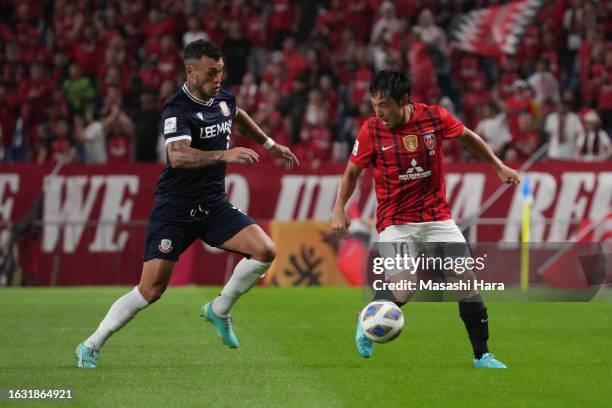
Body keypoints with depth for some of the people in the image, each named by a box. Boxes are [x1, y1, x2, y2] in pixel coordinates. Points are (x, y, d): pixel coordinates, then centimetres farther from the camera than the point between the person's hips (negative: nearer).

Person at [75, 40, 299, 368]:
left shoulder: (223, 97, 5)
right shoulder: (177, 109, -18)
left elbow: (237, 116, 32)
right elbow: (178, 156, -36)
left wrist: (270, 145, 38)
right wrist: (224, 155, -46)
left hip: (214, 205, 6)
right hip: (176, 207, -6)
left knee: (264, 251, -13)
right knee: (151, 289, -12)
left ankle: (219, 310, 9)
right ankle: (91, 346, 2)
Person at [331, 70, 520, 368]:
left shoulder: (435, 117, -8)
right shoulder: (370, 131, -10)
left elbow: (468, 137, 11)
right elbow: (352, 173, 3)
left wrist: (499, 166, 12)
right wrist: (339, 208, -9)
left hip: (437, 217, 2)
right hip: (396, 221, -2)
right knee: (403, 292, -18)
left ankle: (482, 356, 7)